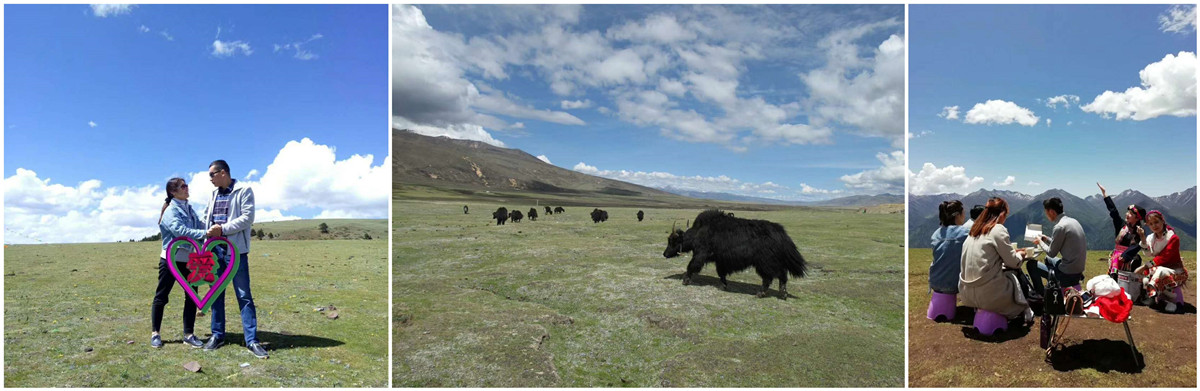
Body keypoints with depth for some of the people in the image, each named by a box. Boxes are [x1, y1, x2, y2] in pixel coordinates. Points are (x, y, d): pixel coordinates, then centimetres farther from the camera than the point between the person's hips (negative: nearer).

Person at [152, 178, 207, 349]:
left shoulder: (189, 209, 10)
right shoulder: (171, 211, -12)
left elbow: (199, 225, 1)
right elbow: (181, 231, -26)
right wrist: (204, 234, -32)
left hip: (189, 261, 7)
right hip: (171, 260, -6)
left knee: (192, 297, 6)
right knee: (161, 297, 7)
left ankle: (188, 334, 13)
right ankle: (155, 333, 20)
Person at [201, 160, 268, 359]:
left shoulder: (244, 191, -4)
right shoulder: (214, 193, 16)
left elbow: (248, 218, -13)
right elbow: (206, 216, 22)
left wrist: (223, 229, -17)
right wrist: (207, 231, 5)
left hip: (236, 251, -6)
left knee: (243, 295, -4)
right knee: (216, 294, 12)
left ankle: (252, 340, -1)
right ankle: (217, 335, 24)